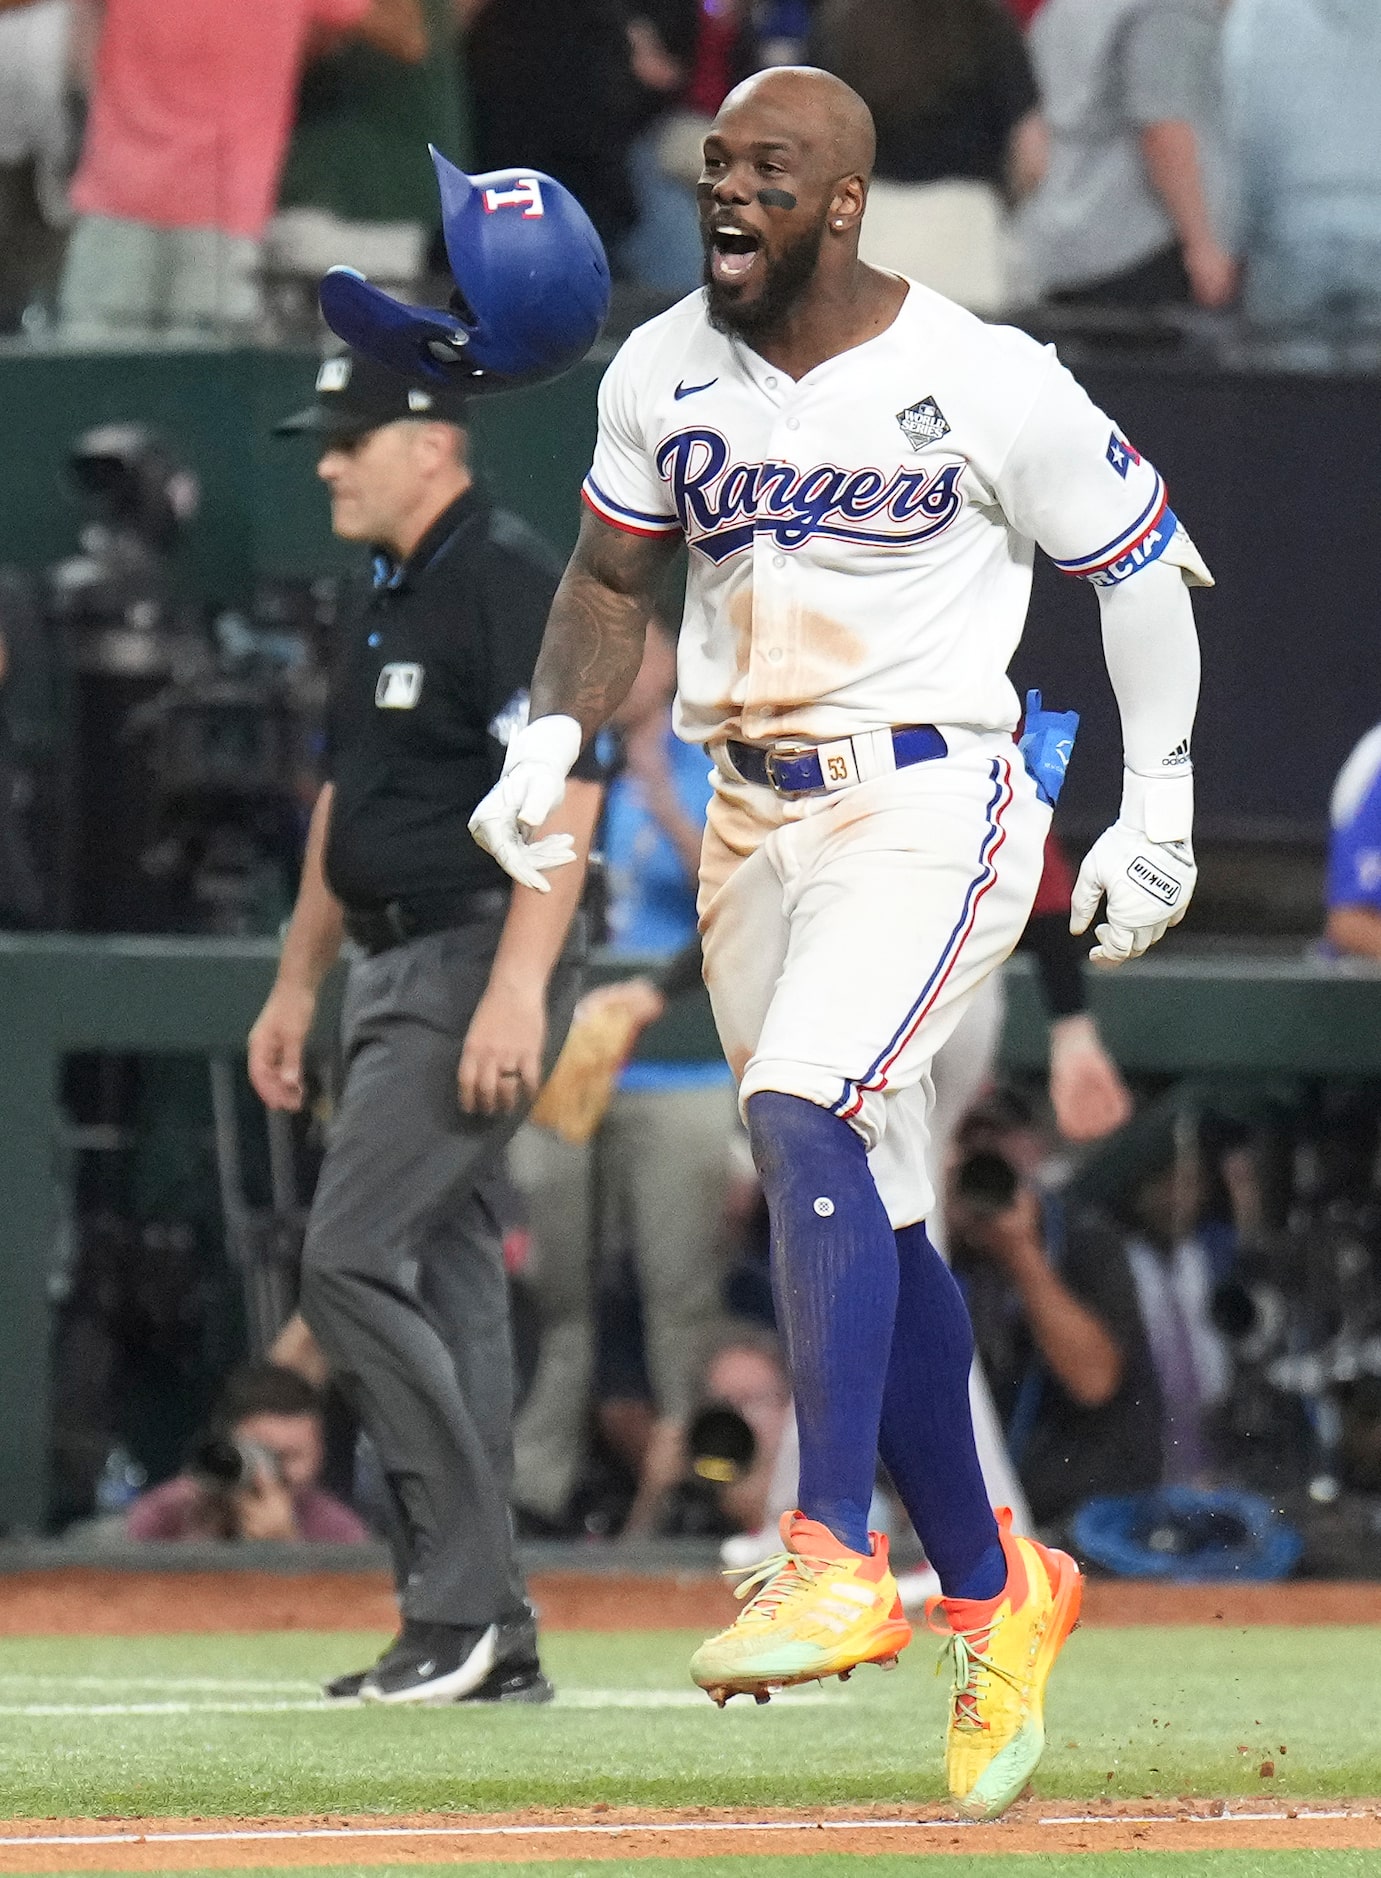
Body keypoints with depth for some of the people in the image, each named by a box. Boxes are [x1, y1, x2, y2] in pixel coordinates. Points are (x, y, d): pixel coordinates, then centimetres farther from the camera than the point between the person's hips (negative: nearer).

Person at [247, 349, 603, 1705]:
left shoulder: (510, 583, -13)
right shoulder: (386, 601, 17)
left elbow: (563, 790, -21)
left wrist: (516, 988, -28)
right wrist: (295, 984, 24)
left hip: (480, 967, -10)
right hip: (396, 973, 10)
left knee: (351, 1260, -16)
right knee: (441, 1285, 8)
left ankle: (462, 1602, -13)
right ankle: (485, 1640, 10)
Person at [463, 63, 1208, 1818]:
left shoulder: (988, 385, -12)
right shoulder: (660, 373, 3)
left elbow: (1142, 557, -1)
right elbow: (613, 575, 17)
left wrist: (1159, 810, -1)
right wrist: (553, 736, -1)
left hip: (931, 803, -6)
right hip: (754, 820, 6)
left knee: (803, 1121, -27)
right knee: (866, 1225, 10)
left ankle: (836, 1559, -28)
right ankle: (992, 1589, 25)